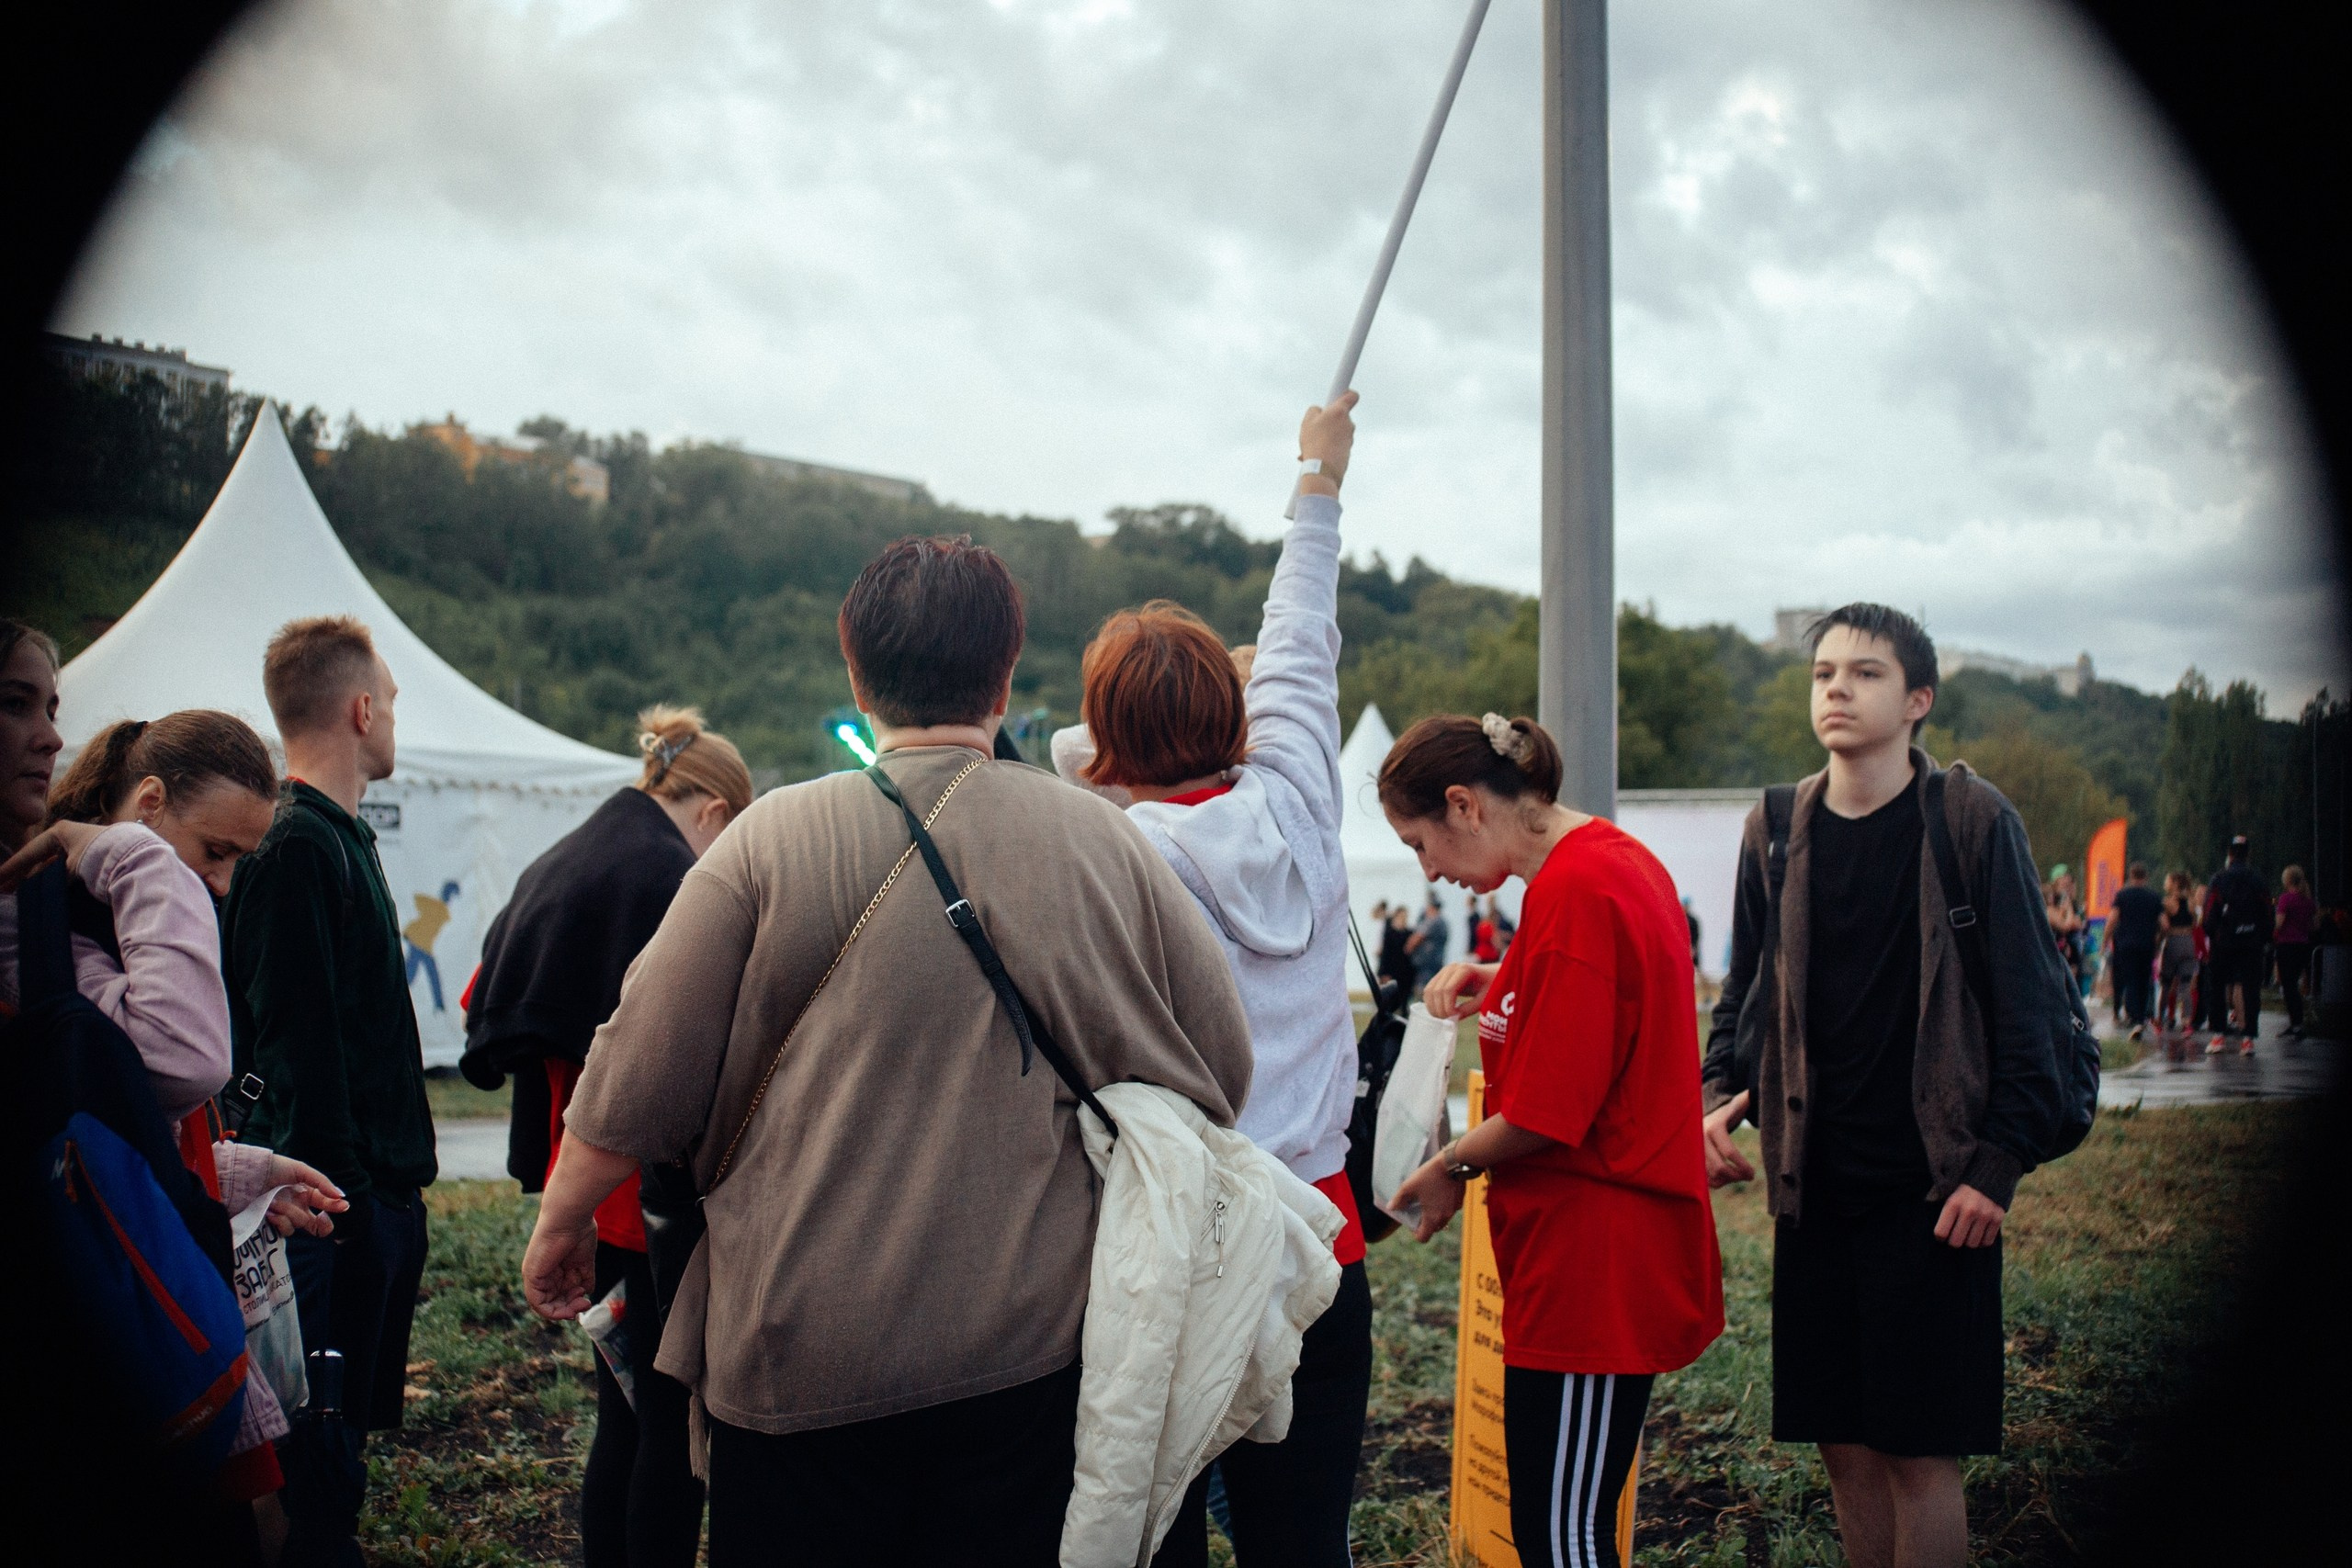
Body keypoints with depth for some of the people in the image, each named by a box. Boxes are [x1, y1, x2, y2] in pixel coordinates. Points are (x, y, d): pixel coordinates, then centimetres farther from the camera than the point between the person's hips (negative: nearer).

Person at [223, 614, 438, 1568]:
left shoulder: (342, 838, 16)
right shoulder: (298, 848, -15)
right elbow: (298, 1050, -20)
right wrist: (344, 1200, -21)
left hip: (379, 1193, 10)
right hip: (340, 1203, -10)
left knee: (350, 1427, 16)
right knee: (323, 1451, -2)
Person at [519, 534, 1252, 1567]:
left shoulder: (775, 840, -6)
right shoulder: (1108, 843, 0)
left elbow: (639, 1078, -2)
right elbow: (1222, 1068, 6)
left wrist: (562, 1223, 14)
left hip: (803, 1355, -1)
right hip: (1035, 1352, 2)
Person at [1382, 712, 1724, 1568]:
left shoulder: (1573, 893, -19)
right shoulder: (1619, 858, 12)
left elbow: (1548, 1115, -21)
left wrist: (1451, 1167, -4)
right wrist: (1496, 982, 12)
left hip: (1591, 1259, -10)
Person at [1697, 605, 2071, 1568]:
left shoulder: (1974, 822, -4)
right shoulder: (1777, 830, 8)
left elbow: (2032, 1007, -4)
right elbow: (1746, 992, 15)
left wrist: (1999, 1163, -11)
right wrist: (1719, 1096, -2)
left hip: (1934, 1185, -4)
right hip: (1815, 1182, 4)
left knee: (1917, 1450, -2)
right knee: (1844, 1442, 9)